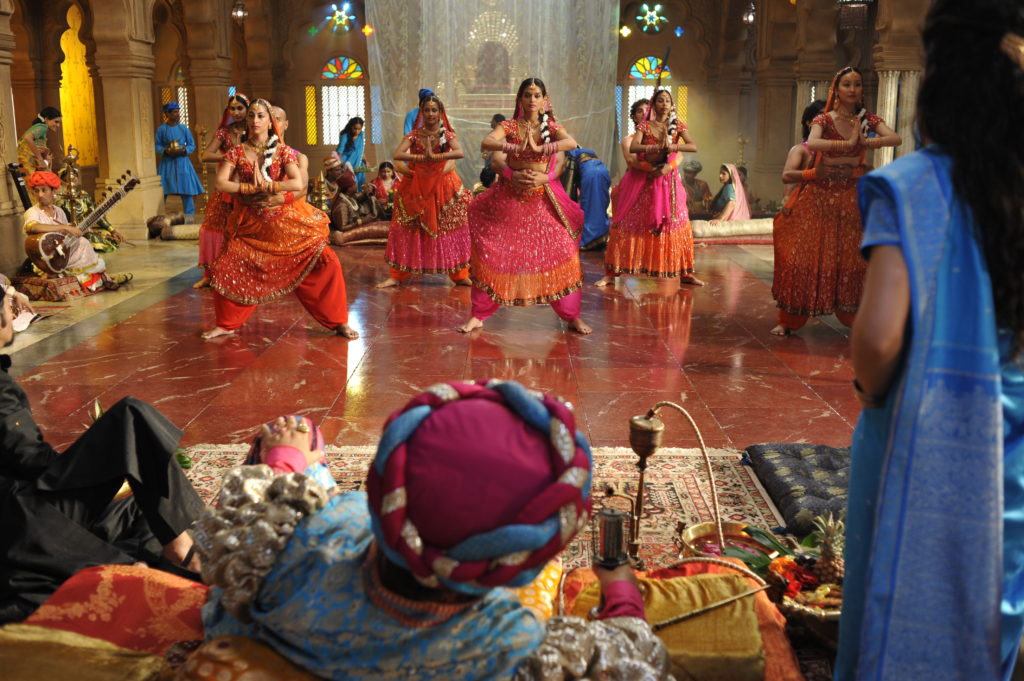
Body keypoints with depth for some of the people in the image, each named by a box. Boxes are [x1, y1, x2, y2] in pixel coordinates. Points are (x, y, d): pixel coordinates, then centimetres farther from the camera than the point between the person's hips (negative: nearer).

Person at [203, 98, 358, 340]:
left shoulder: (284, 152, -2)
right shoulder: (237, 152, 2)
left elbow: (298, 184, -18)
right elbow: (221, 184, -11)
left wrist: (264, 185, -18)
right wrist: (253, 188, -17)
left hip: (286, 223, -2)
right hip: (250, 226, 2)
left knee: (325, 263, -12)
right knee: (226, 270, -4)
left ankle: (337, 321, 2)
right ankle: (227, 324, 20)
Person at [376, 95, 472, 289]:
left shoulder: (447, 134, -2)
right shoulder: (414, 135, 0)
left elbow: (460, 153, -22)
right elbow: (397, 154, -16)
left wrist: (434, 156, -30)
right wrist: (422, 157, -26)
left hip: (443, 187, -1)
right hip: (417, 187, 1)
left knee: (451, 230, 0)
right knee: (407, 231, 0)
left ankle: (460, 276, 9)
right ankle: (396, 276, 6)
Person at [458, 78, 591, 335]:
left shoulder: (551, 127, 4)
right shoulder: (509, 126, 3)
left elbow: (571, 143, -18)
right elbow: (486, 143, -17)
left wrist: (538, 148, -24)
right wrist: (517, 147, -28)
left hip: (544, 201, 0)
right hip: (510, 198, 0)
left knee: (561, 253, -4)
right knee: (492, 254, -2)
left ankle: (572, 316, 8)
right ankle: (478, 316, 10)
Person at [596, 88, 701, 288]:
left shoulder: (677, 125, 5)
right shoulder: (644, 126, 1)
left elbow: (693, 146, -8)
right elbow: (632, 147, -16)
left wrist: (672, 146, -22)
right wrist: (658, 147, -26)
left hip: (668, 179, 2)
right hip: (643, 180, -1)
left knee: (676, 224, 1)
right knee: (629, 224, -3)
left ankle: (685, 273, 10)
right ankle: (612, 272, -1)